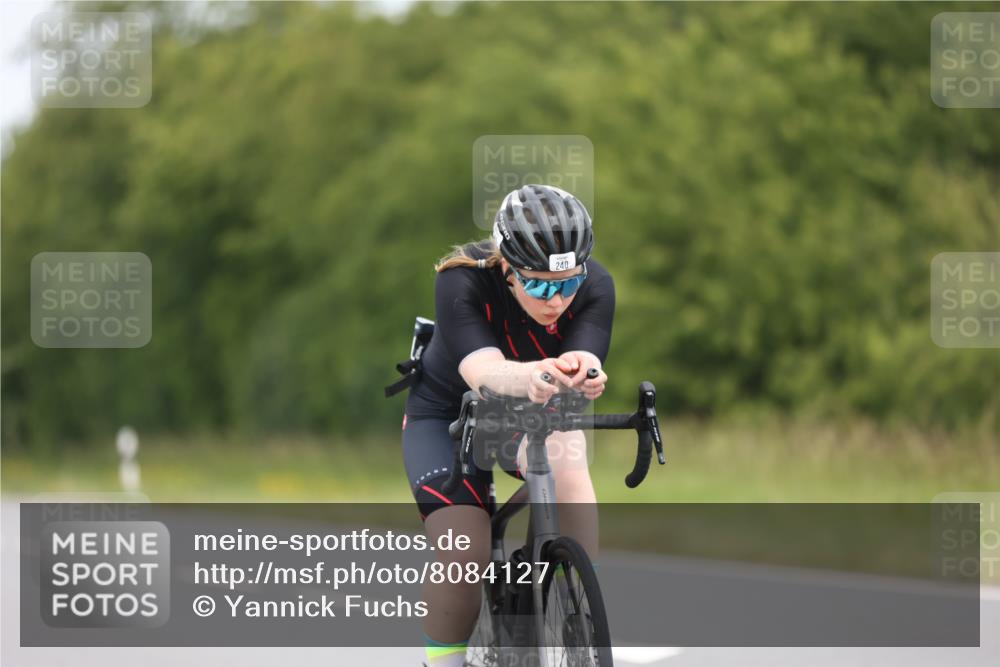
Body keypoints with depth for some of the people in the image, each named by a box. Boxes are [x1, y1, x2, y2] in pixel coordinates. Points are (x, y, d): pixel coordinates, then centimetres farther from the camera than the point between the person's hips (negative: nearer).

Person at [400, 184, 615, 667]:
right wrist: (531, 377, -70)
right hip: (447, 414, -2)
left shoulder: (595, 287, -24)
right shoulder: (462, 282, -32)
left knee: (565, 465, -34)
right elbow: (483, 372, -47)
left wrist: (582, 374, -64)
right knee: (464, 554, -23)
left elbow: (587, 364, -38)